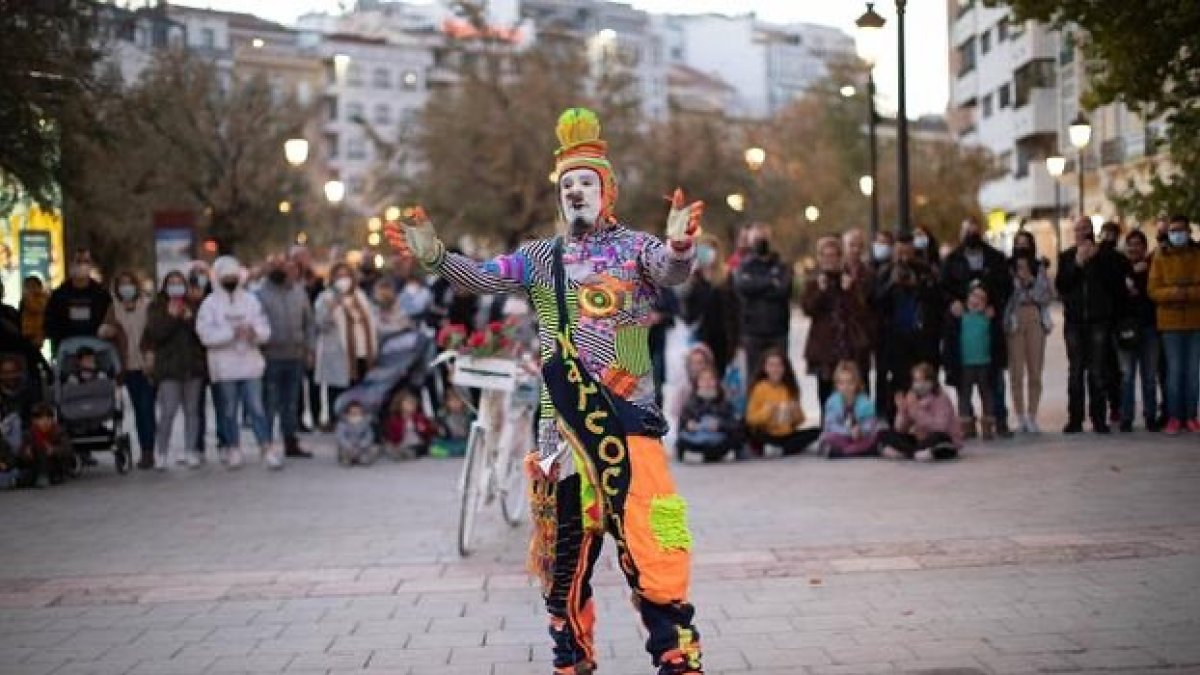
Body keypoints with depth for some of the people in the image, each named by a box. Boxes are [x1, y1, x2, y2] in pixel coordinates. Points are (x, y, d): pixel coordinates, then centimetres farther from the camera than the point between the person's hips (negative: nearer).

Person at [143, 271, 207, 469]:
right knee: (168, 412, -8)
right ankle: (161, 453, 2)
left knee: (192, 410, 5)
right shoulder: (157, 308, 6)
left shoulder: (195, 306, 11)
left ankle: (191, 452, 12)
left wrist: (190, 319, -11)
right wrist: (171, 316, -13)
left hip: (194, 365, 3)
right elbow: (154, 333, -7)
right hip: (168, 368, -2)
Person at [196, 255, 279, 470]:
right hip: (224, 367, -1)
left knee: (256, 407, -3)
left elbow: (265, 329, 5)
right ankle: (233, 448, 16)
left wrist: (254, 331, -17)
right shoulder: (210, 303, 0)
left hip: (250, 363, 1)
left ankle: (267, 447, -2)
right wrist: (232, 332, -20)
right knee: (229, 410, 5)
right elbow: (206, 333, -12)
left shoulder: (250, 300, 9)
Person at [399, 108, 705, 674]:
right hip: (563, 420, 4)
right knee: (565, 545, 11)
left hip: (627, 416, -4)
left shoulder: (634, 246, 1)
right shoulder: (540, 257, 11)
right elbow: (482, 278, 1)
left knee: (649, 541, -13)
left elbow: (672, 272, -18)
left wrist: (679, 246, -42)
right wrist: (436, 257, -18)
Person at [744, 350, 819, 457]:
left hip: (788, 436, 4)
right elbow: (751, 419, -7)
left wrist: (796, 412, -10)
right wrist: (767, 411, -22)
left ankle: (782, 452, -24)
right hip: (767, 436, -4)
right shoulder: (760, 388, -4)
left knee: (816, 432, -22)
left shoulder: (790, 388, 6)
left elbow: (799, 421, 10)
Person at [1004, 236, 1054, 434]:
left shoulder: (1039, 268, 11)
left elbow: (1050, 295, 6)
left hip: (1036, 321, 2)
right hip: (1014, 322, -2)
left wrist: (1031, 282, -4)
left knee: (1035, 372, 1)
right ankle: (1020, 418, 1)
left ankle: (1032, 417, 6)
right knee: (1017, 373, -4)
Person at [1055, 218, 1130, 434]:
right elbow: (1060, 285, -1)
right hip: (1074, 320, 1)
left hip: (1099, 320, -1)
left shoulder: (1107, 255, 6)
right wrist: (1077, 264, -11)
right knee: (1076, 370, 1)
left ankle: (1098, 418, -1)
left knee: (1098, 371, -4)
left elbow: (1117, 282, -2)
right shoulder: (1067, 257, 10)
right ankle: (1075, 419, 3)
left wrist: (1097, 258, -7)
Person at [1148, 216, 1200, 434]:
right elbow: (1154, 291, -3)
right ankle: (1174, 416, 5)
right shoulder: (1161, 258, 1)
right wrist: (1173, 293, -20)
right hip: (1171, 323, -1)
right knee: (1174, 370, -2)